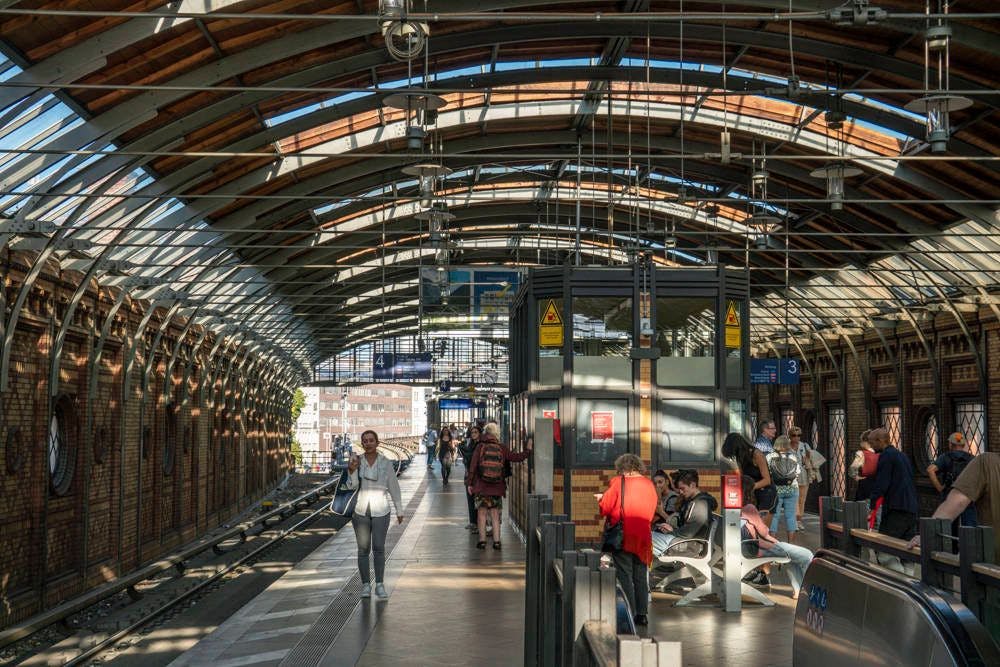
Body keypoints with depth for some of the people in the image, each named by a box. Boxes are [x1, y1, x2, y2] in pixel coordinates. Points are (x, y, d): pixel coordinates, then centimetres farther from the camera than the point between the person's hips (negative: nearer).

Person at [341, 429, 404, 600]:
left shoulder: (386, 463, -3)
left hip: (380, 512, -1)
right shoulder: (356, 461, 0)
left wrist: (399, 511, 6)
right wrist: (351, 470, -24)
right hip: (361, 510, 1)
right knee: (363, 549, 3)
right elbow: (351, 485, -5)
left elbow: (394, 488, 3)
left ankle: (380, 585, 4)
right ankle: (365, 585, 13)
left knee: (379, 548, -5)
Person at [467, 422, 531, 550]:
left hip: (481, 486, -2)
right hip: (497, 487, 2)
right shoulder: (501, 448, 0)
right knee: (495, 515, 9)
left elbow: (473, 466, -4)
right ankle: (496, 541, 6)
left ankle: (482, 540, 4)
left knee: (482, 513, 6)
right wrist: (528, 450, 21)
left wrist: (469, 483, 1)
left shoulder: (480, 447, -3)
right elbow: (516, 457, 6)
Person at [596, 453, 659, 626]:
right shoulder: (649, 484, 5)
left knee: (625, 576, 0)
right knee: (641, 577, 11)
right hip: (643, 536, 5)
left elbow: (605, 507, -9)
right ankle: (642, 614, 11)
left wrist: (601, 498, 14)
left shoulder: (618, 482, -9)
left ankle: (629, 614, -2)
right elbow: (651, 511, 12)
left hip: (622, 536, -4)